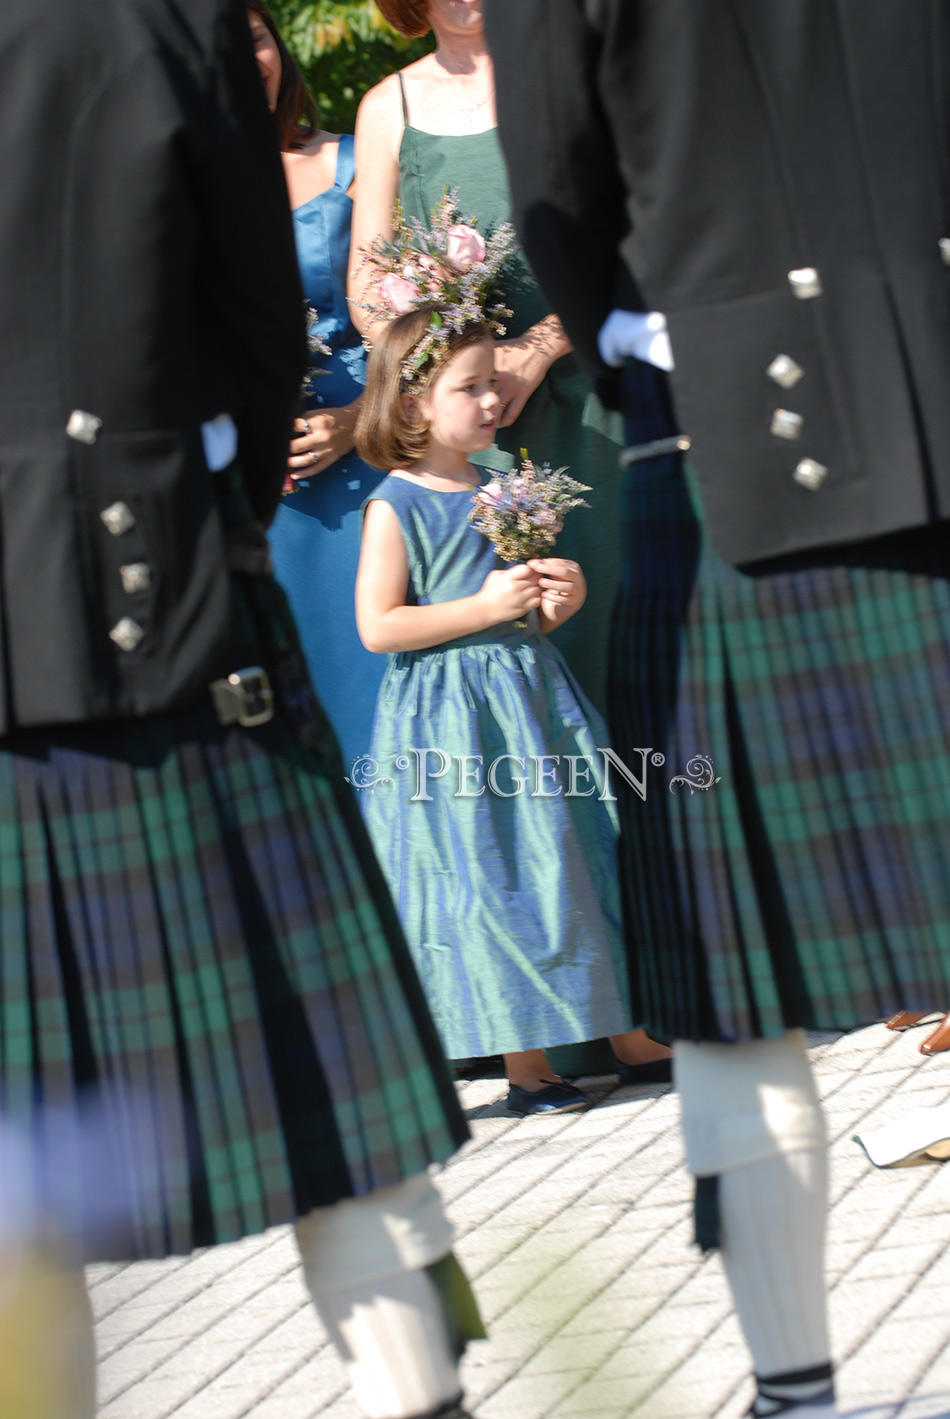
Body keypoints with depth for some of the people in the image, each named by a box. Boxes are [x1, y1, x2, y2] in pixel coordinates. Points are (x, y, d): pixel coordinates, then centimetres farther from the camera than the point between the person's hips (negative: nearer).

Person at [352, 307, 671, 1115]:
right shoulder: (396, 506, -9)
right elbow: (378, 626, -16)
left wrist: (561, 601, -1)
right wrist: (486, 606, -19)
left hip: (534, 698, 6)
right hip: (452, 720, -6)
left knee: (584, 857, 7)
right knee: (487, 883, -4)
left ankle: (633, 1034, 16)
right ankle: (527, 1061, 4)